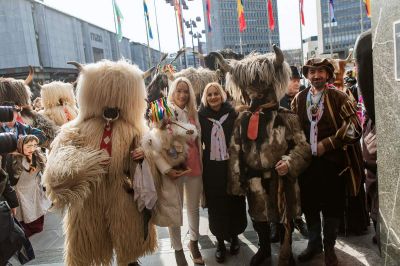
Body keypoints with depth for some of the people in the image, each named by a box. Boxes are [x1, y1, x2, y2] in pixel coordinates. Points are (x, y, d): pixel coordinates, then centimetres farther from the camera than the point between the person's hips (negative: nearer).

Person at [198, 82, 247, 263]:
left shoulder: (232, 113, -3)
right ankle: (220, 241, 25)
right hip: (211, 167, 0)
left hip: (231, 165, 0)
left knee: (234, 202, 10)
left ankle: (234, 236, 33)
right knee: (216, 204, 8)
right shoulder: (201, 116, -2)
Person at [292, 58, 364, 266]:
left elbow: (353, 127, -7)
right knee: (309, 205, 12)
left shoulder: (338, 97, -2)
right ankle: (314, 242, 33)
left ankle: (329, 247, 28)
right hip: (306, 160, 3)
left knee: (332, 206, 8)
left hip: (332, 161, -2)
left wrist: (327, 144, -12)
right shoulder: (299, 99, 8)